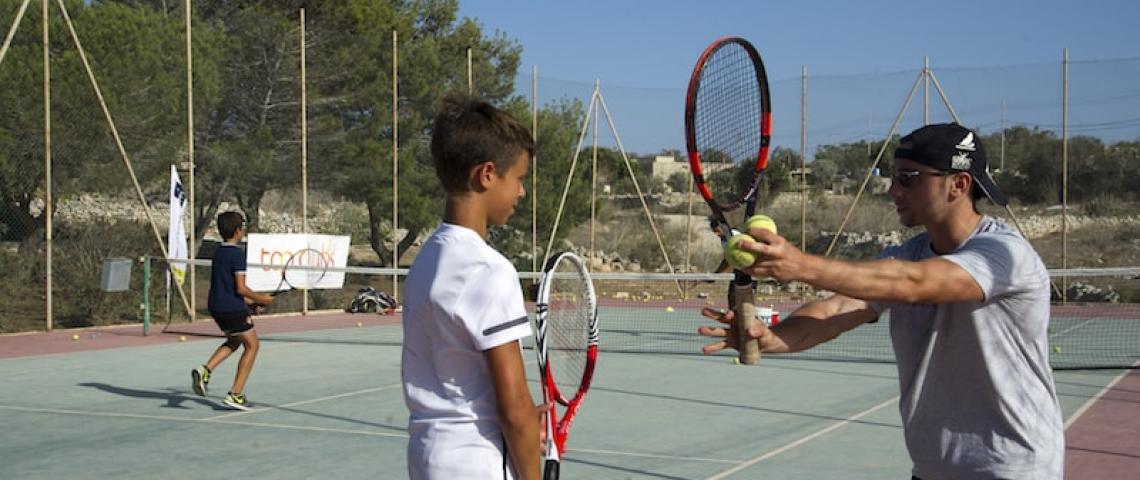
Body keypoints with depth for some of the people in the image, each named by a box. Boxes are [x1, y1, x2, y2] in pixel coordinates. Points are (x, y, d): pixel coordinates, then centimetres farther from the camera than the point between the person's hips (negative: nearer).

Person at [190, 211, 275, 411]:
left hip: (216, 307, 8)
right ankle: (235, 395, 2)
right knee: (251, 345, 6)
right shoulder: (237, 254, -15)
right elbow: (240, 288, -20)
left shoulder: (218, 252, 12)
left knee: (234, 341, 28)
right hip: (233, 309, -8)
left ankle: (205, 370, 6)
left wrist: (249, 300, 21)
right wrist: (261, 299, -6)